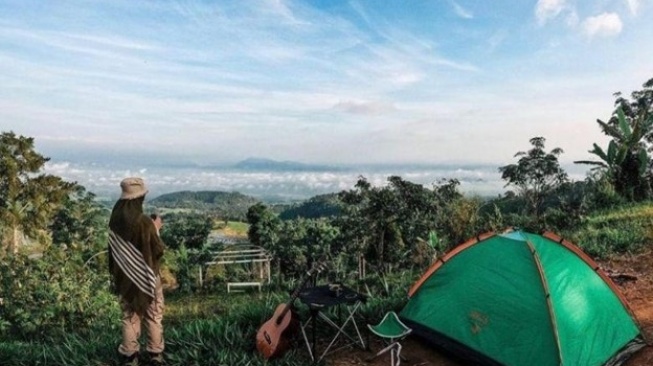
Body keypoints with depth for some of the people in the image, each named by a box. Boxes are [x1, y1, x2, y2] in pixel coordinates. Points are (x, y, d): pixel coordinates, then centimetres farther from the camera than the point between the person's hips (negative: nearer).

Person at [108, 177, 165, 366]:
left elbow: (113, 250, 5)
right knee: (153, 316, 11)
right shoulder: (144, 221, -22)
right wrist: (156, 230, -1)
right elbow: (158, 250, -15)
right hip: (146, 276, -4)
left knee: (129, 317, 16)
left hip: (124, 276, 5)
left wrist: (115, 274, 17)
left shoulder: (115, 221, -5)